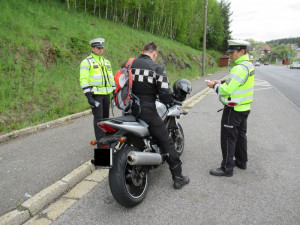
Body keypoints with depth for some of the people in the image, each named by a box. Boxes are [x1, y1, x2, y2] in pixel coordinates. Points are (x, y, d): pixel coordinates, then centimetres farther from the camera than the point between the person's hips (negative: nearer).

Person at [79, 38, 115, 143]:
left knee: (105, 116, 11)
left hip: (106, 94, 6)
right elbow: (84, 80, -10)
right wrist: (88, 96, -18)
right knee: (98, 117, -7)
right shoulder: (87, 62, -3)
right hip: (95, 94, -6)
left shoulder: (106, 62, 18)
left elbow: (111, 78, 22)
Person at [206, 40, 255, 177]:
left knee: (228, 137, -2)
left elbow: (228, 90, -27)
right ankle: (241, 161, 35)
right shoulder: (248, 65, 10)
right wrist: (222, 82, 7)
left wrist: (215, 86, -12)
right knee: (240, 135, 20)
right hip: (244, 108, 10)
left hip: (234, 109, -10)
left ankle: (227, 168, 6)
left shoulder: (239, 68, -22)